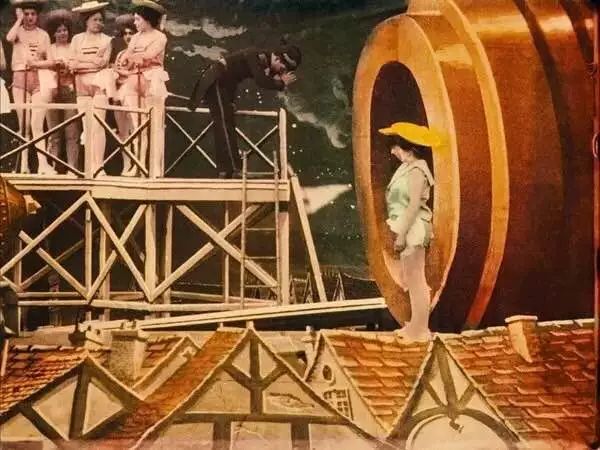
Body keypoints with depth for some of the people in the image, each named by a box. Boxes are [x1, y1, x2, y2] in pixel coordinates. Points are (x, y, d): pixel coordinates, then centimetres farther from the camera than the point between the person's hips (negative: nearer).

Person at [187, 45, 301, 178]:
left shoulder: (266, 62, 7)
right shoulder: (258, 56, -22)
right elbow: (261, 81, -31)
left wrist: (278, 80, -12)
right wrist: (282, 83, -18)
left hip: (224, 85, 10)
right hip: (216, 82, -10)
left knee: (225, 127, 9)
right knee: (225, 127, -13)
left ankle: (225, 171, 12)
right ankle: (234, 170, -15)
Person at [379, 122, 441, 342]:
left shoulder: (416, 171, -16)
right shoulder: (408, 168, 13)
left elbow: (414, 205, -22)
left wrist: (402, 234, -23)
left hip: (412, 229, -10)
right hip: (408, 230, 10)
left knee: (415, 280, -4)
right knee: (409, 280, 17)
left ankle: (420, 329, 4)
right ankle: (416, 326, 28)